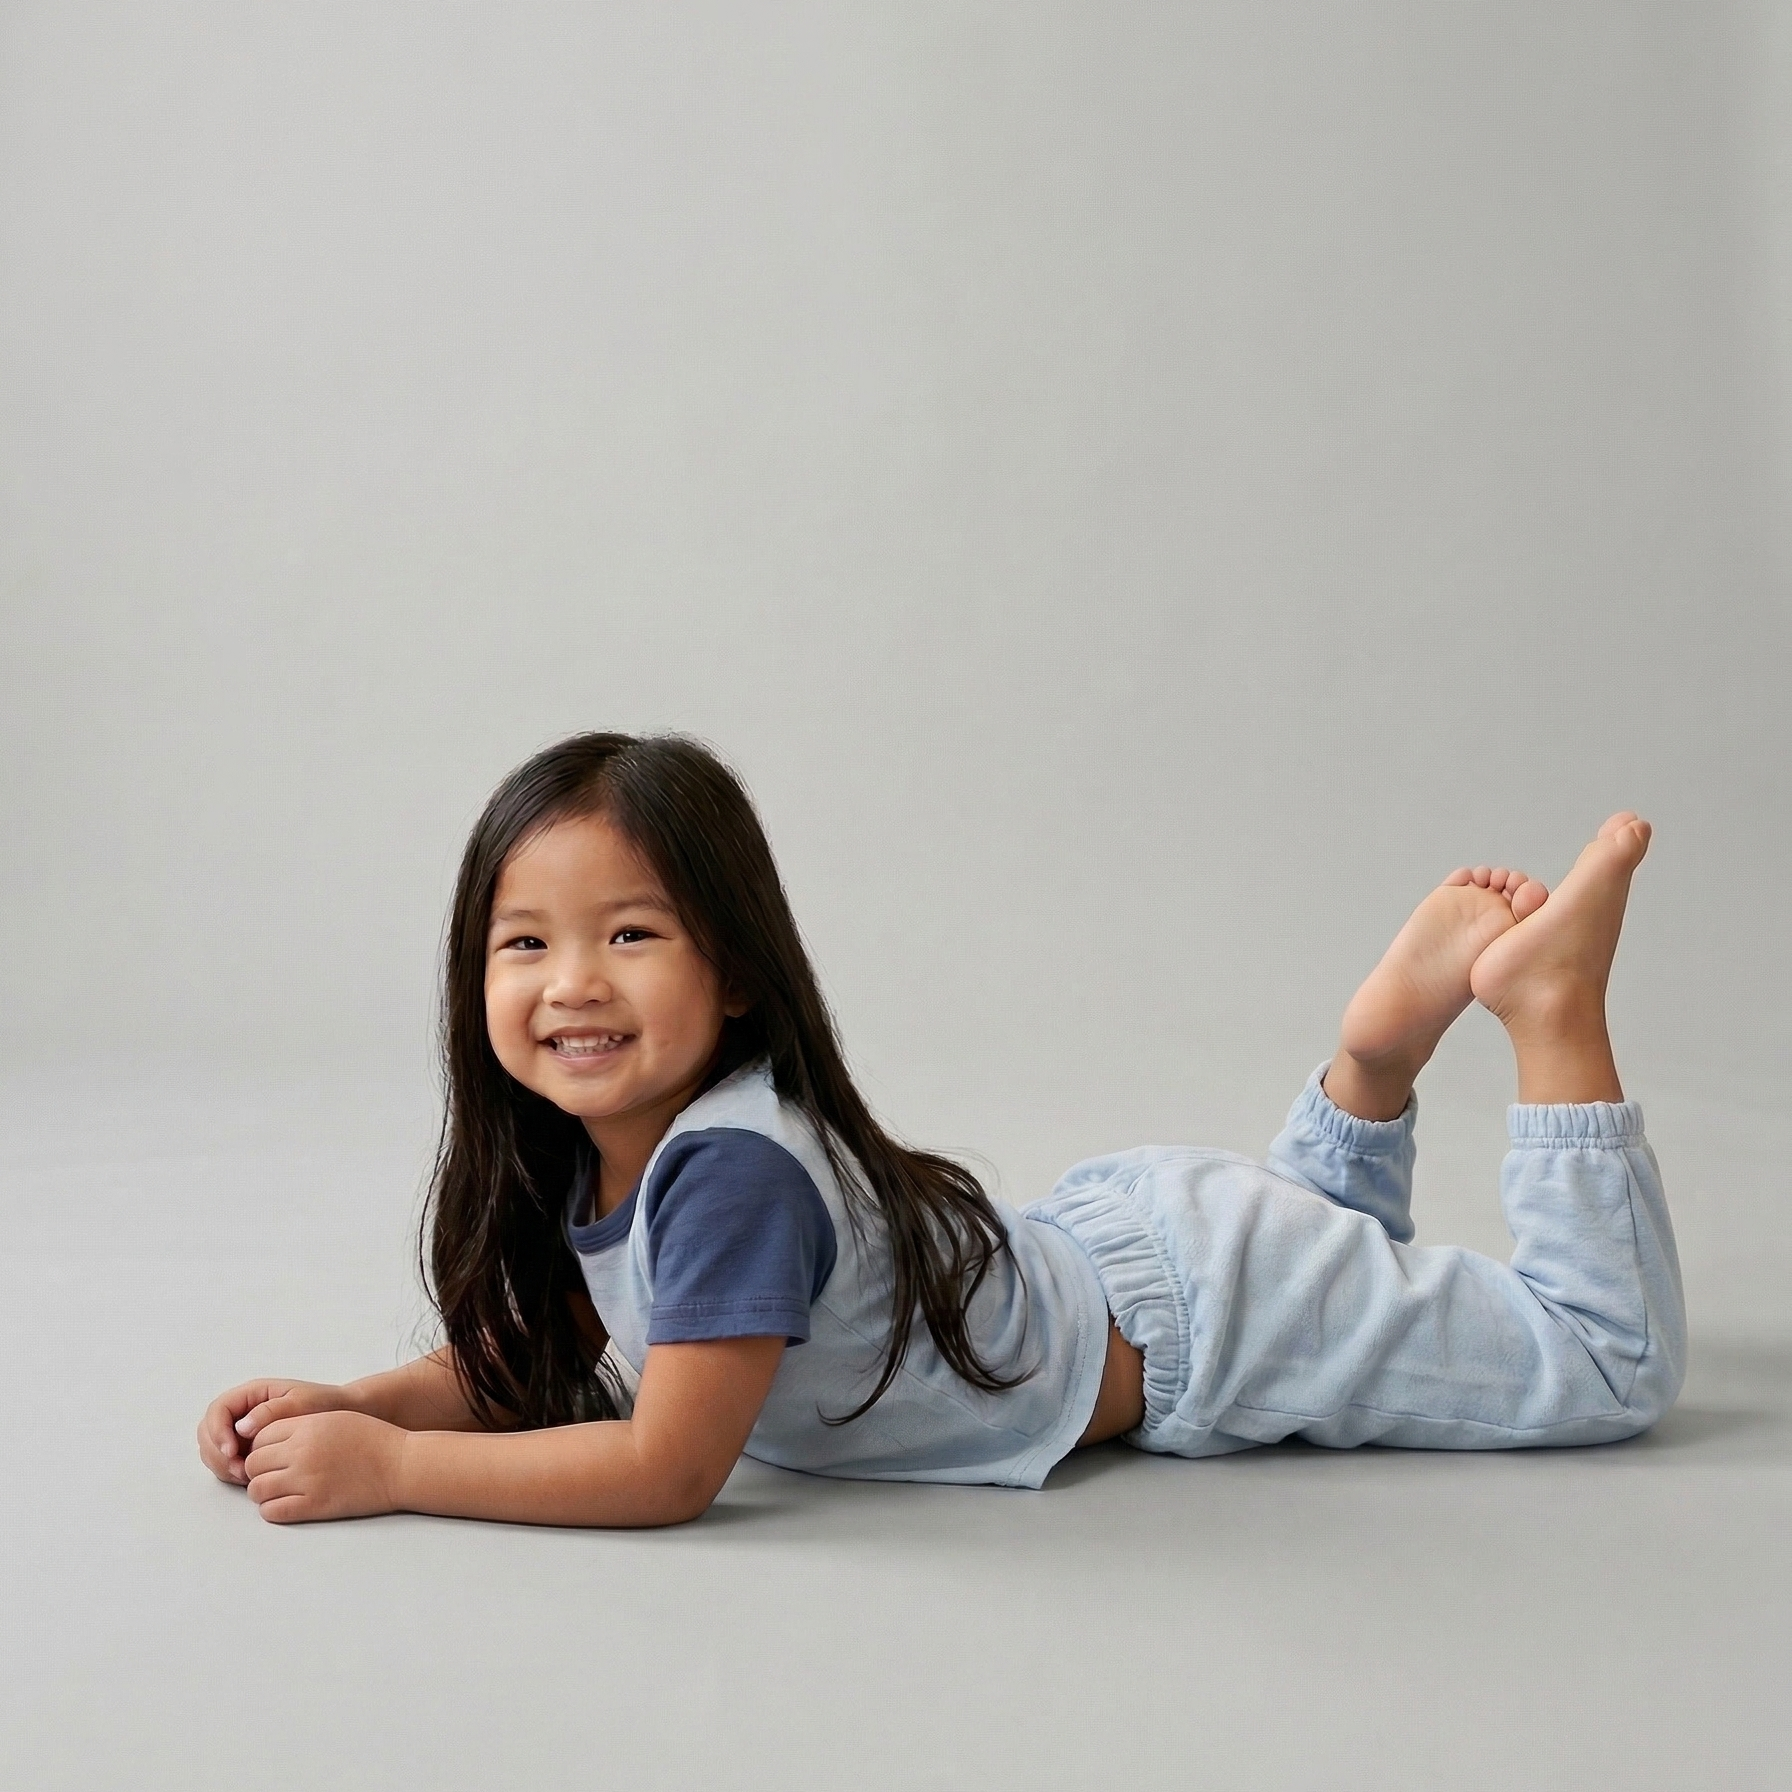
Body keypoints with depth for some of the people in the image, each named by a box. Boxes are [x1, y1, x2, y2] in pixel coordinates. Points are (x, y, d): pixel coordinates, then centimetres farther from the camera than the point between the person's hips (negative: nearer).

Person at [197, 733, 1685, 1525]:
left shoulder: (731, 1170, -35)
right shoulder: (572, 1155, -11)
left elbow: (667, 1470, -35)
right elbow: (511, 1366, 1)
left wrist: (384, 1470, -31)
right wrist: (347, 1404, -17)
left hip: (1196, 1313, -7)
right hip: (1090, 1237, 8)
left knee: (1616, 1368, 5)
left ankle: (1548, 1001, 10)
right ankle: (1384, 1033, 26)